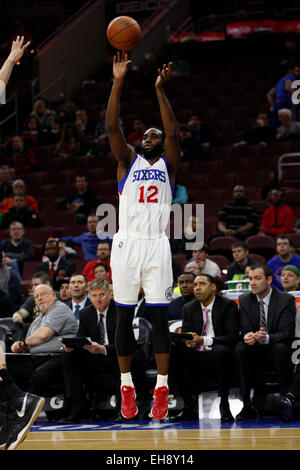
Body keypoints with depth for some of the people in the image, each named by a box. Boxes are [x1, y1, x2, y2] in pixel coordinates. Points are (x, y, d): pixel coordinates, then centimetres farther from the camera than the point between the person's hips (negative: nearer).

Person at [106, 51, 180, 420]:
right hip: (127, 242, 1)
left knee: (159, 317, -1)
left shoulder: (168, 164, 11)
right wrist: (118, 82, -11)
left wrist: (160, 91, -12)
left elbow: (173, 132, -7)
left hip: (157, 245, -1)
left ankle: (161, 389, 1)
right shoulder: (128, 161, 11)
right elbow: (112, 126, -2)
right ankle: (127, 387, 10)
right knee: (124, 316, 2)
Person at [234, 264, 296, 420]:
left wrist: (267, 338, -37)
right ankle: (247, 406, -28)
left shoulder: (286, 300, -6)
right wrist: (247, 337, -30)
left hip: (276, 350, -2)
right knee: (239, 349, -29)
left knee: (280, 348, -36)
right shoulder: (244, 300, 4)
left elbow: (286, 334, -15)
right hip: (255, 354, 3)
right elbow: (245, 330, -3)